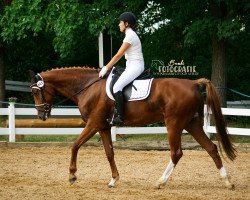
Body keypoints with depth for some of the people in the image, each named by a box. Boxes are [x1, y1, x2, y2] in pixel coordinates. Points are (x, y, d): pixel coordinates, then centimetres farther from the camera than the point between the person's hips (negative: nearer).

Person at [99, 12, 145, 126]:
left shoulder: (130, 36, -13)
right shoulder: (130, 35, 18)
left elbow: (119, 55, -14)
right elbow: (121, 55, 20)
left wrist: (106, 68, -9)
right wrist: (108, 66, 18)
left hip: (135, 66, -11)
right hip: (133, 66, 11)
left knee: (117, 87, -23)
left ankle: (119, 117, -27)